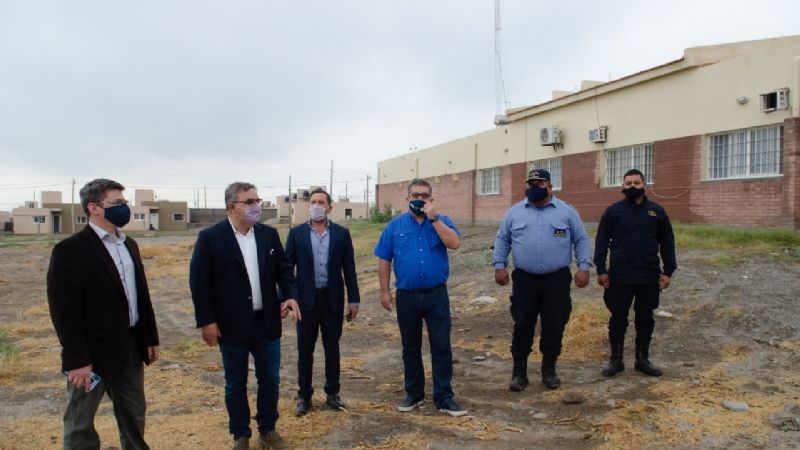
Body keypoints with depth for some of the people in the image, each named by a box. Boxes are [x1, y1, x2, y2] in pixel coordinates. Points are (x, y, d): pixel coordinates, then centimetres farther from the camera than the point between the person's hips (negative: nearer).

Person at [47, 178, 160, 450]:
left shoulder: (129, 245, 10)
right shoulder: (70, 250, -14)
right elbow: (64, 310, -17)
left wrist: (151, 337, 13)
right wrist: (77, 360, -19)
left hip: (131, 346, 7)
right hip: (93, 352, -7)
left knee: (134, 414, 19)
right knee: (81, 423, 9)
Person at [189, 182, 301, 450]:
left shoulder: (269, 234, 3)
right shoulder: (210, 237, -9)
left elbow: (284, 269, 8)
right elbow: (199, 282, -9)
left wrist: (290, 295, -10)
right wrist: (206, 321, -11)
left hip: (267, 323, 4)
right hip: (232, 326, -3)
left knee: (270, 381, 13)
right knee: (235, 385, 12)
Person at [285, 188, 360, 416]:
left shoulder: (341, 233, 1)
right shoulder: (296, 233, 0)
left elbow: (349, 268, 2)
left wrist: (354, 300, 0)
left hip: (333, 299, 1)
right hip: (306, 299, 0)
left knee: (332, 348, 11)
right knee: (305, 350, 7)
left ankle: (332, 393, 26)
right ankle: (304, 396, 21)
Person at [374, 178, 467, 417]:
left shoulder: (441, 221, 2)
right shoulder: (395, 225, 3)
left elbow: (454, 243, -18)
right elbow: (384, 260, 4)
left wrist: (433, 217, -18)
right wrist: (385, 291, 0)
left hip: (436, 295, -1)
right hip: (406, 296, 1)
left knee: (442, 347, 1)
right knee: (410, 348, 13)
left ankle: (444, 398, 11)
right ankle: (414, 394, 27)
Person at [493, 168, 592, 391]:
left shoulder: (567, 211, 2)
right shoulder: (514, 212, 5)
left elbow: (581, 240, 3)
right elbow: (502, 240, 8)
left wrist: (584, 267, -6)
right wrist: (499, 266, 0)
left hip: (557, 280, 0)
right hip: (524, 279, 0)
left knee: (554, 326, 7)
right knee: (522, 326, 4)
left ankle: (549, 369, 23)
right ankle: (519, 371, 15)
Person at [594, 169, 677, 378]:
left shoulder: (657, 211, 4)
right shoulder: (613, 211, 0)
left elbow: (667, 243, 7)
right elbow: (601, 241, 0)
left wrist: (668, 271, 1)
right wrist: (601, 270, -6)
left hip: (649, 277, 2)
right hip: (619, 277, -1)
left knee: (645, 319, 11)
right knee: (618, 318, 6)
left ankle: (643, 360, 25)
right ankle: (616, 360, 19)